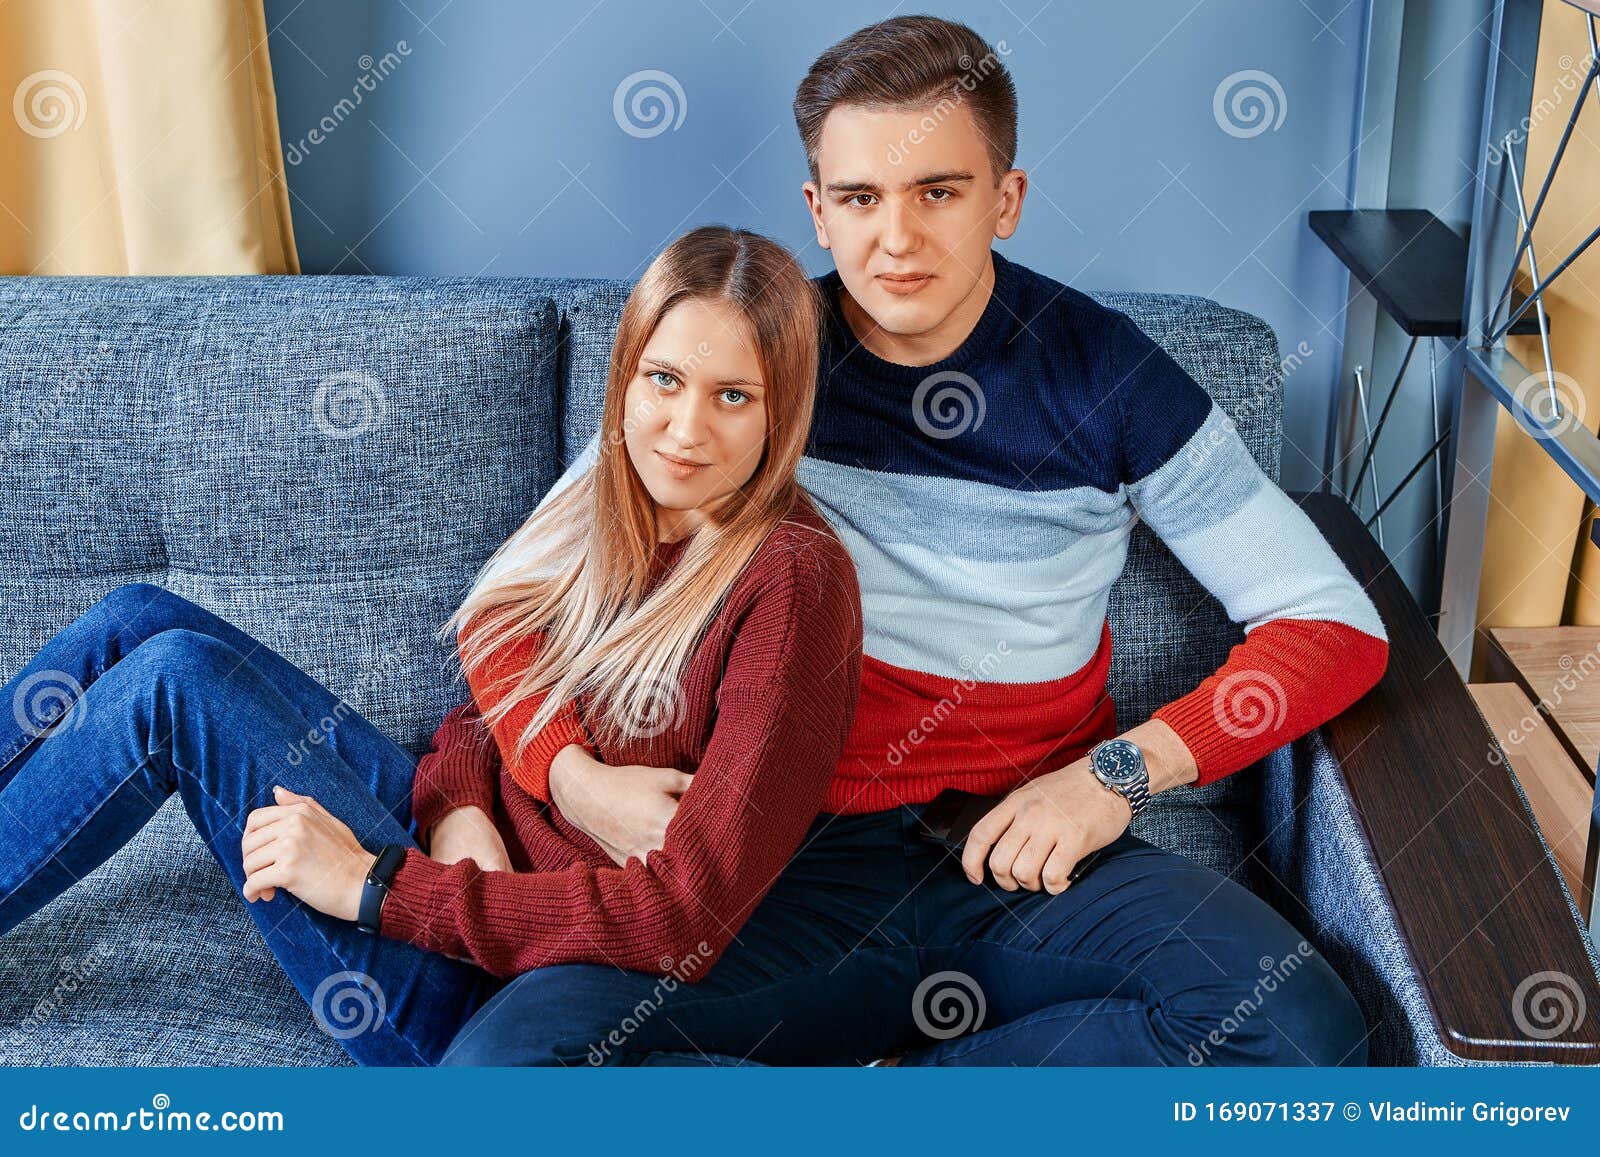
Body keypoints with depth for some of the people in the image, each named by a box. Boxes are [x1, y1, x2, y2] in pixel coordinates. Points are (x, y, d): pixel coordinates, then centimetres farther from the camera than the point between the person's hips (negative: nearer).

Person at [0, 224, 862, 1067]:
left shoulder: (791, 581, -19)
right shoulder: (609, 507, 5)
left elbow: (686, 921, -25)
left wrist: (372, 885, -22)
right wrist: (460, 803, -10)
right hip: (462, 849, 8)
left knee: (176, 676, -16)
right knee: (141, 618, 1)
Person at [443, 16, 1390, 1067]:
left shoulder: (1107, 376, 1)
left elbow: (1337, 627, 3)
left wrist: (1120, 770, -10)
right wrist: (572, 776, -14)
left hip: (1033, 855, 1)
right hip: (797, 859, 0)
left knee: (1310, 1031, -28)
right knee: (508, 1055, -27)